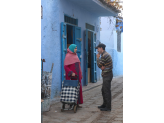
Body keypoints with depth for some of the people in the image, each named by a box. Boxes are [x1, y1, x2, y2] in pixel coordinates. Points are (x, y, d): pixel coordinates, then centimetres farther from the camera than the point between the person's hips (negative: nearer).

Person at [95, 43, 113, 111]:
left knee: (107, 91, -6)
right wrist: (102, 67, -4)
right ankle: (105, 104, 27)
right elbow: (101, 65, 17)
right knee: (103, 90, 17)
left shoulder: (105, 55, -17)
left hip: (107, 75, -10)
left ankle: (108, 107, -2)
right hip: (106, 75, 10)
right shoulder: (105, 54, 16)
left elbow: (99, 65, -13)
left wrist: (98, 58, -1)